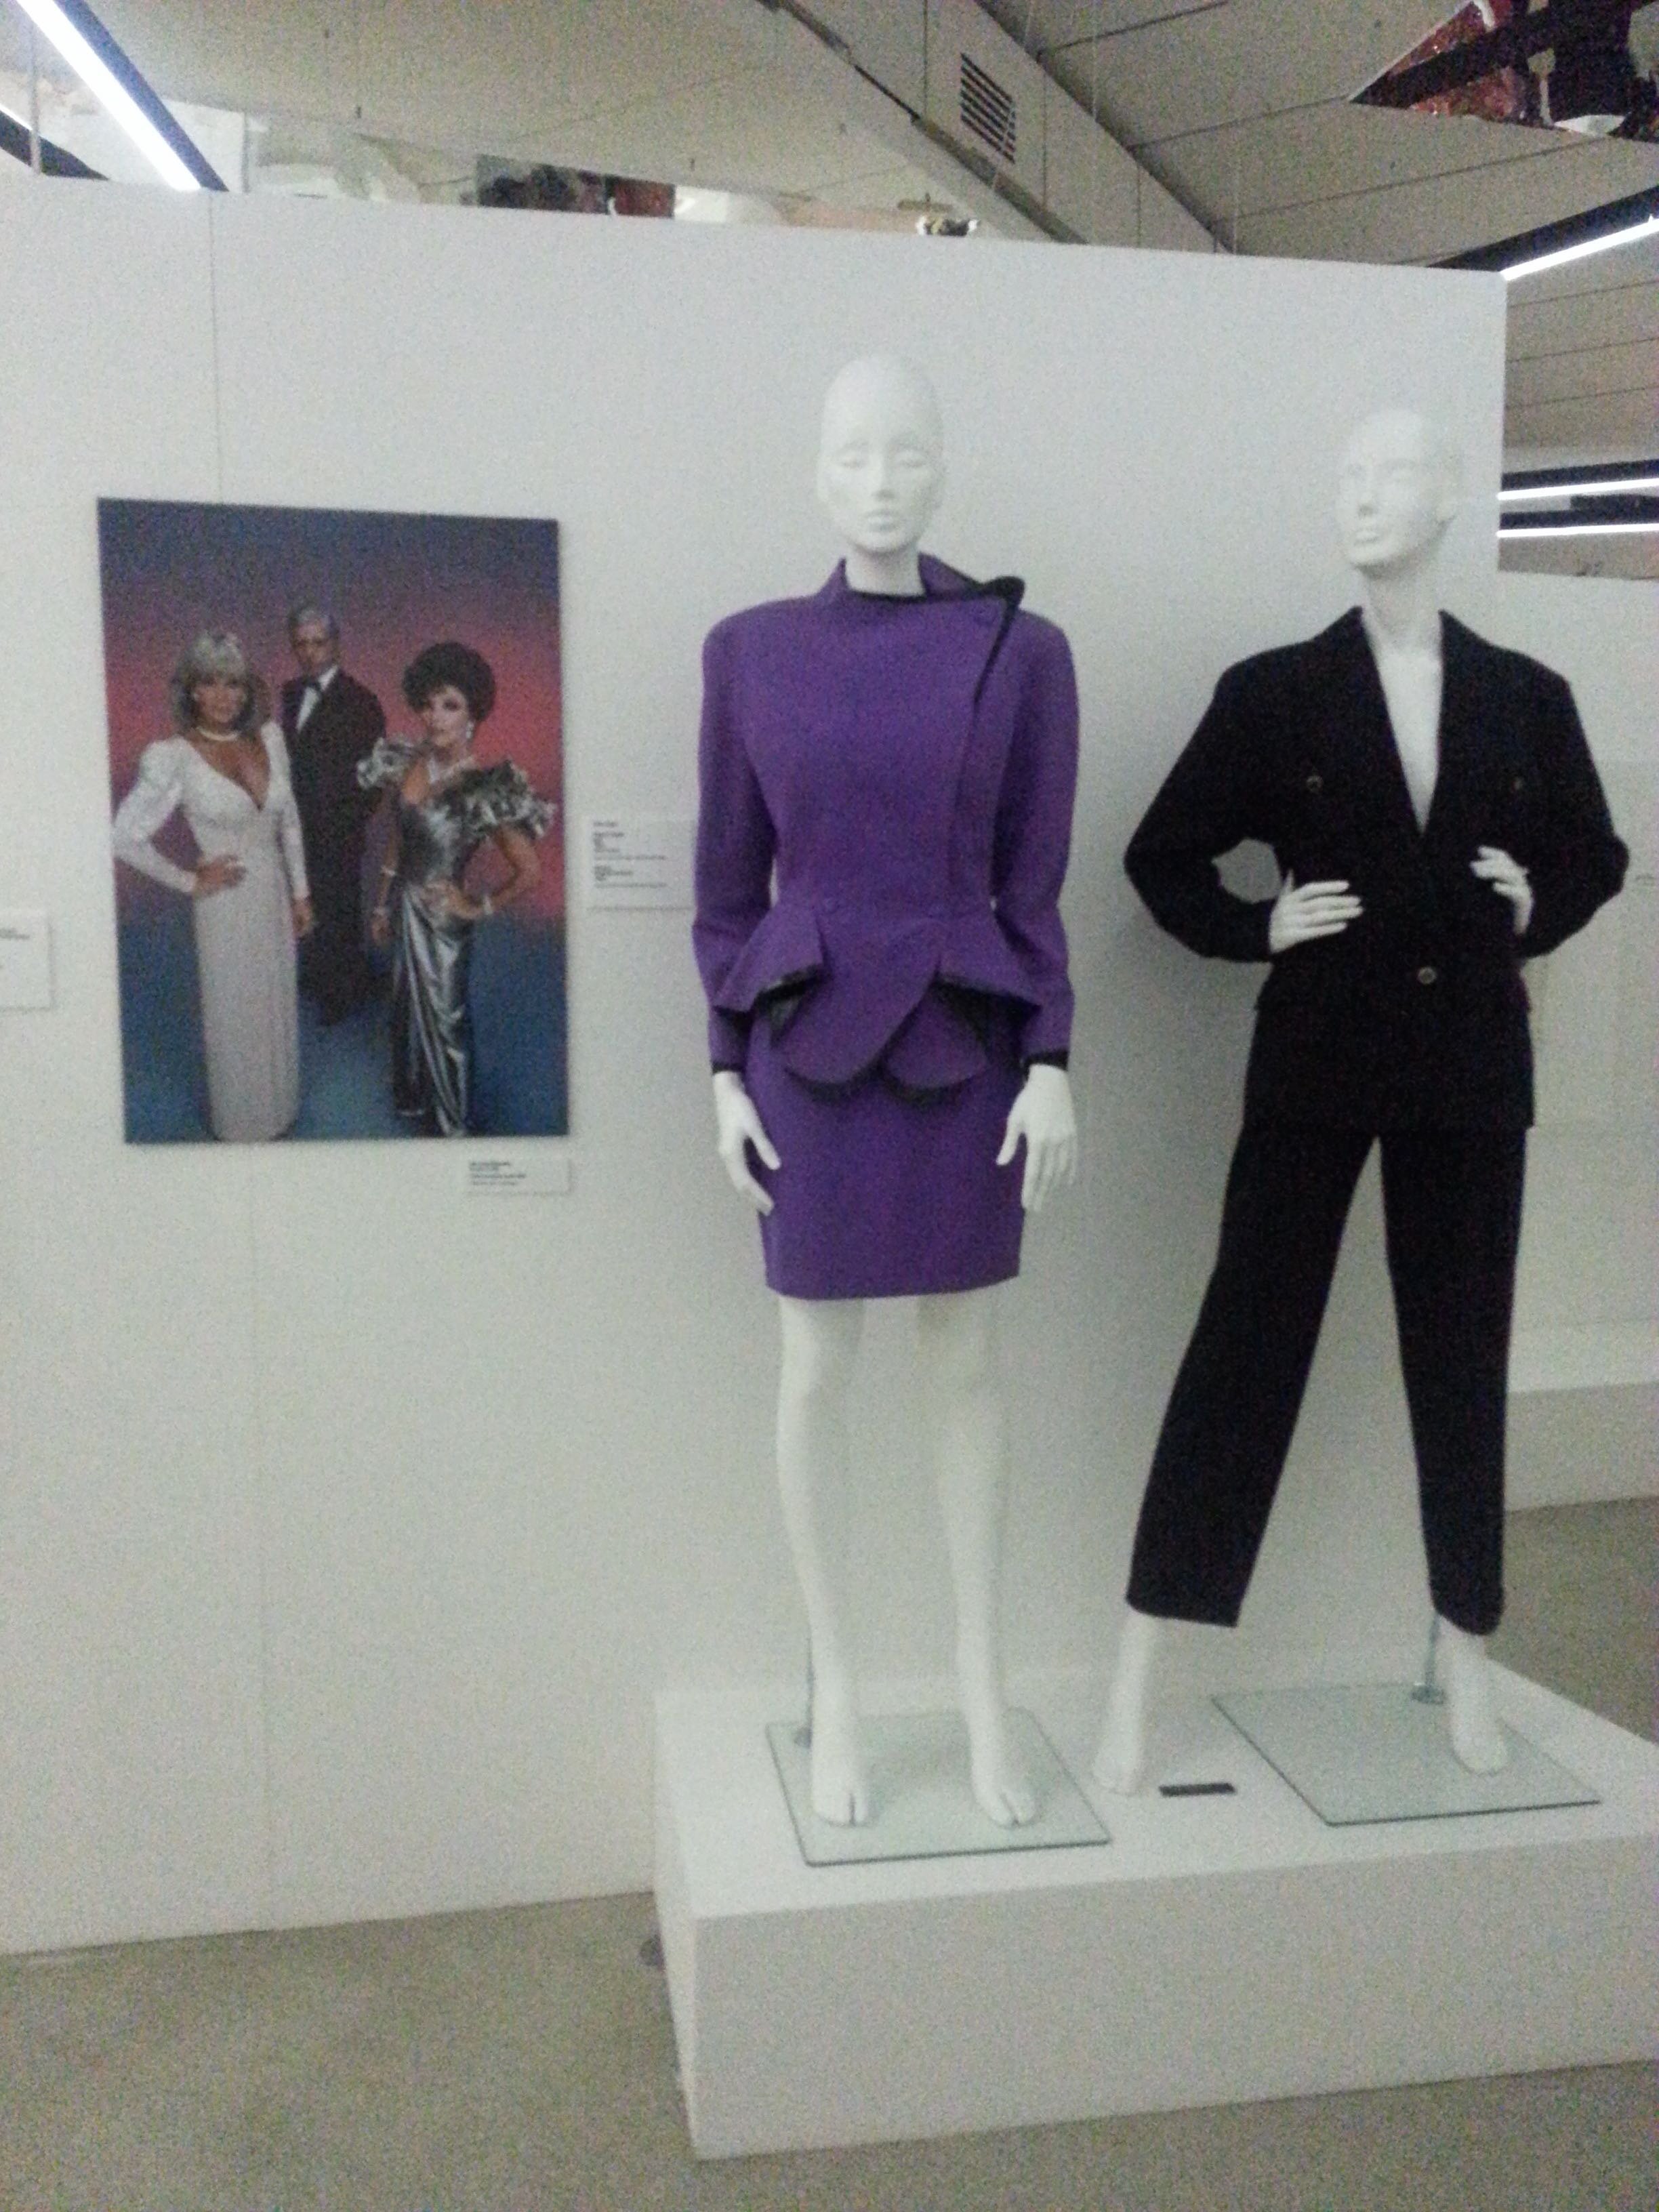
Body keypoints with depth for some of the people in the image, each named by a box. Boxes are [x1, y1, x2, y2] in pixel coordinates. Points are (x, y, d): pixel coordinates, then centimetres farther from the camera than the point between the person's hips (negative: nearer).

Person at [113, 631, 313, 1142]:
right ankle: (241, 1123, 32)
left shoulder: (270, 737, -2)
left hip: (275, 896, 5)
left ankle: (278, 1109, 40)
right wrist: (191, 882, -12)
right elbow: (125, 837, -19)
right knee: (235, 1018, 12)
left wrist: (300, 893, 10)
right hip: (227, 906, -5)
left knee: (277, 1010, 19)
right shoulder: (173, 757, -18)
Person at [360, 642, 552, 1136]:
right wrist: (382, 905, 13)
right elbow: (398, 842, 7)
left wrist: (478, 907, -13)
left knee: (443, 1017, 14)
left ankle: (450, 1122, 37)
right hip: (403, 907, 5)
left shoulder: (488, 785, -24)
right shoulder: (410, 763, -6)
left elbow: (528, 870, -23)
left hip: (442, 920, -5)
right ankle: (412, 1095, 49)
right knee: (408, 1008, 24)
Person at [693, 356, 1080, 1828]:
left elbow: (1035, 880, 1)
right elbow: (729, 882, 4)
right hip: (808, 1042, 0)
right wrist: (726, 1071, -1)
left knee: (965, 1364, 8)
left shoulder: (1020, 649, 1)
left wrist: (1052, 1065, -4)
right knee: (818, 1371, 7)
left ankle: (984, 1691, 25)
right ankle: (835, 1693, 24)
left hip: (966, 1043, 0)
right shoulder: (750, 651, 2)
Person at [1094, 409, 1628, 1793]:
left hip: (1470, 1069, 3)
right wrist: (1257, 931, -8)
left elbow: (1597, 856, 20)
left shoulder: (1529, 700, 7)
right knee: (1244, 1349, -2)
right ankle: (1139, 1679, 7)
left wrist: (1535, 915, 3)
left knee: (1462, 1359, 10)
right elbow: (1163, 857, 5)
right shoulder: (1272, 694, 0)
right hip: (1317, 1061, -2)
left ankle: (1467, 1663, 27)